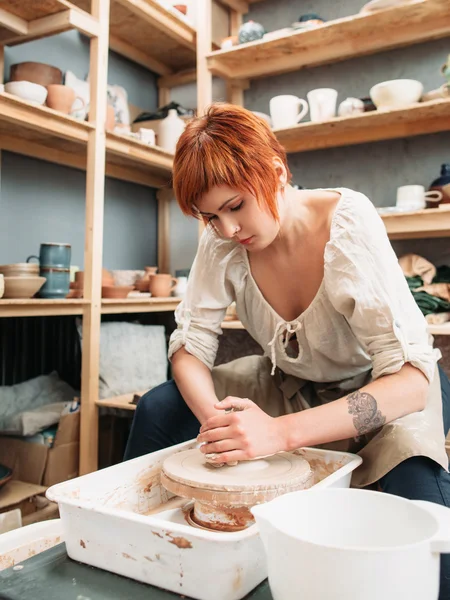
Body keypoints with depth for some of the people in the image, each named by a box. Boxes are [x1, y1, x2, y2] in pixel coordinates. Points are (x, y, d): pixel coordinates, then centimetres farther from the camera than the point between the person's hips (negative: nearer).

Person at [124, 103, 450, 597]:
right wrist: (216, 418, -32)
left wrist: (281, 432, -43)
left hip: (381, 389, -3)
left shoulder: (348, 224, -29)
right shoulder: (220, 241, -15)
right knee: (157, 410, -11)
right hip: (289, 385, 4)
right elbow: (190, 343, -11)